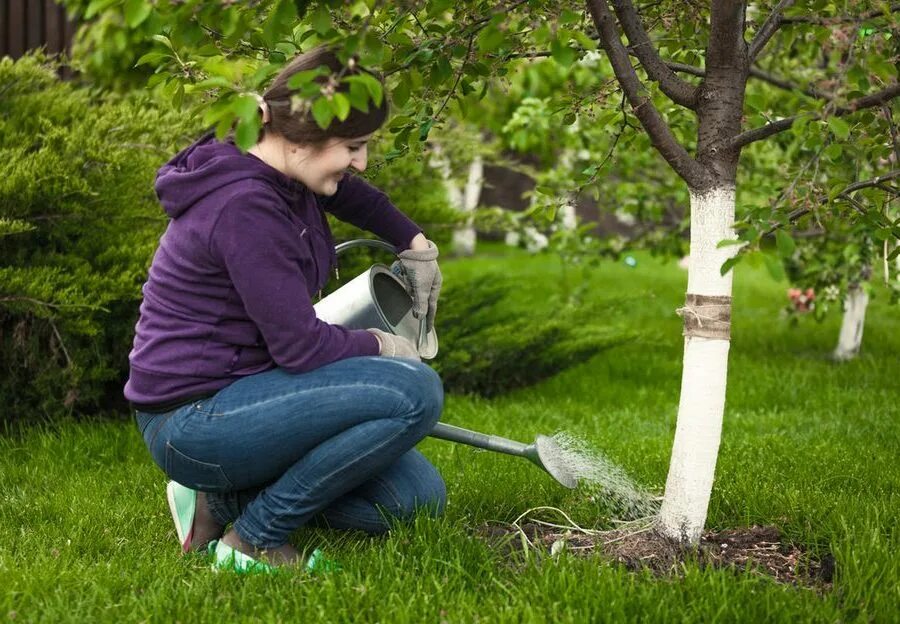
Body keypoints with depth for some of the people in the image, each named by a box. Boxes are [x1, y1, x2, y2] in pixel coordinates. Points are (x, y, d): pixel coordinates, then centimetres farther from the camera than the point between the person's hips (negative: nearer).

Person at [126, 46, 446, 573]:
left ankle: (222, 500, 9)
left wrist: (416, 244, 30)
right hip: (194, 418, -10)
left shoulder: (288, 179, 5)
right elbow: (299, 346, -22)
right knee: (415, 391, -23)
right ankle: (253, 538, -11)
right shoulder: (245, 204, -24)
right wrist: (378, 344, -5)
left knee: (419, 496, 4)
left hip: (235, 393, 10)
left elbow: (350, 193, 32)